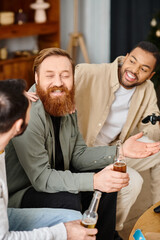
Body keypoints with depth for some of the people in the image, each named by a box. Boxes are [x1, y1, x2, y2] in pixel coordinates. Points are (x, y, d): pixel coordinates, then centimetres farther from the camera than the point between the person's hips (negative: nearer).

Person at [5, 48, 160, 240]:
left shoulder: (67, 106, 2)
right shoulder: (28, 114, -27)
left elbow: (78, 155, 8)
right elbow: (41, 178, -30)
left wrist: (120, 151, -5)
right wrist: (93, 181, -38)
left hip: (56, 180, 9)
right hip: (18, 195, -9)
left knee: (108, 181, 4)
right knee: (68, 201, -33)